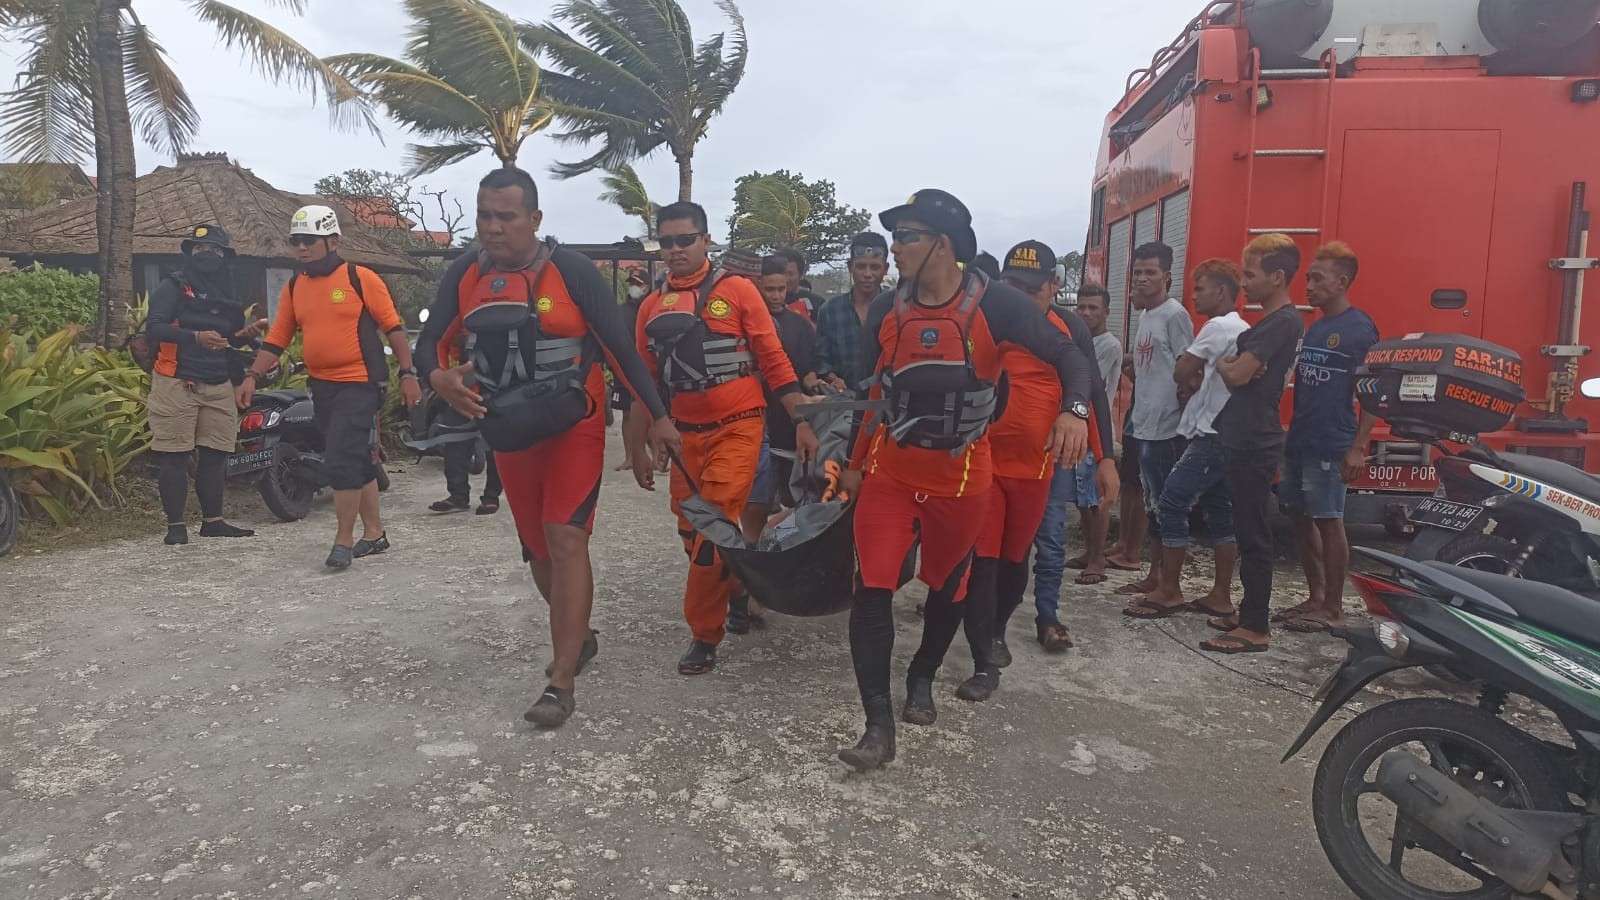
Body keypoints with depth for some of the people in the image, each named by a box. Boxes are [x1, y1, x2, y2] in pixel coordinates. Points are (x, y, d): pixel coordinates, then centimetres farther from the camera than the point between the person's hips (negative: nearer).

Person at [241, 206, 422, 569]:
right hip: (322, 386, 6)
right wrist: (252, 376, 4)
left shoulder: (361, 278, -6)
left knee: (341, 462, -11)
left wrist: (407, 374, -10)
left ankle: (344, 540, 1)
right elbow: (276, 339, 12)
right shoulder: (294, 288, 11)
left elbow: (393, 327, -6)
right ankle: (374, 533, 24)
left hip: (359, 385, -6)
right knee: (358, 463, 14)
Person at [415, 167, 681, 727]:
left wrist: (656, 416, -9)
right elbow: (429, 343, 3)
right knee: (539, 552, 14)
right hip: (510, 434, 5)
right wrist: (440, 377, -21)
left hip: (575, 428, -5)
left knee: (566, 540, -16)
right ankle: (577, 638, 38)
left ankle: (562, 683, -12)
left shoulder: (571, 270, -13)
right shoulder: (464, 275, 0)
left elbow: (619, 345, -10)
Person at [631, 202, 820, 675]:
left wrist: (801, 422, -6)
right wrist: (639, 448, 14)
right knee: (692, 533, 11)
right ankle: (734, 596, 37)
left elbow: (773, 359, -2)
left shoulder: (737, 290, -3)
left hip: (737, 429, -5)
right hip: (685, 436, 5)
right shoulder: (652, 306, 9)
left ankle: (704, 634, 8)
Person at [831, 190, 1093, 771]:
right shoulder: (886, 310, -1)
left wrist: (1074, 411, -29)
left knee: (948, 586, 16)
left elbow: (1069, 357, -9)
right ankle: (879, 725, -2)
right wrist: (853, 463, 11)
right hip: (889, 471, 2)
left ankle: (922, 679, 43)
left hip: (962, 476, -1)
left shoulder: (994, 304, -12)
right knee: (871, 589, -10)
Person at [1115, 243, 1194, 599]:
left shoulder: (1175, 313, -10)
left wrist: (1184, 420, -15)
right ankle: (1155, 575, 23)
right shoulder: (1145, 316, 16)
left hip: (1167, 427, -9)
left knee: (1167, 506, -4)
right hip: (1145, 425, 9)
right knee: (1152, 504, 14)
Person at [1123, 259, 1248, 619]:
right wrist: (1196, 385, 3)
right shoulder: (1242, 330, 18)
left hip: (1211, 436, -10)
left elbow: (1182, 371, -13)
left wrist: (1190, 385, 7)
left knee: (1172, 505, -8)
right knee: (1219, 512, 10)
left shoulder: (1219, 326, -14)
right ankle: (1221, 596, 14)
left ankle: (1169, 592, -3)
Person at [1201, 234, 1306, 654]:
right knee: (1248, 531, 16)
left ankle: (1255, 629, 0)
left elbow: (1238, 375, -22)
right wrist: (1232, 364, -2)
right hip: (1244, 440, 10)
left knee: (1253, 535, -5)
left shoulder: (1282, 322, -16)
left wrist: (1221, 364, -2)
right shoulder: (1274, 321, 16)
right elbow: (1243, 372, 18)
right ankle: (1249, 611, 26)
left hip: (1254, 445, -10)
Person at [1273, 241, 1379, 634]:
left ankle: (1333, 608, 9)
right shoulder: (1313, 328, 14)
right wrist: (1291, 431, 13)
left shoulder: (1359, 329, -10)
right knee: (1301, 519, 11)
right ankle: (1315, 598, 23)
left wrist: (1358, 448, -18)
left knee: (1328, 522, -1)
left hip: (1330, 446, -8)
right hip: (1298, 441, 8)